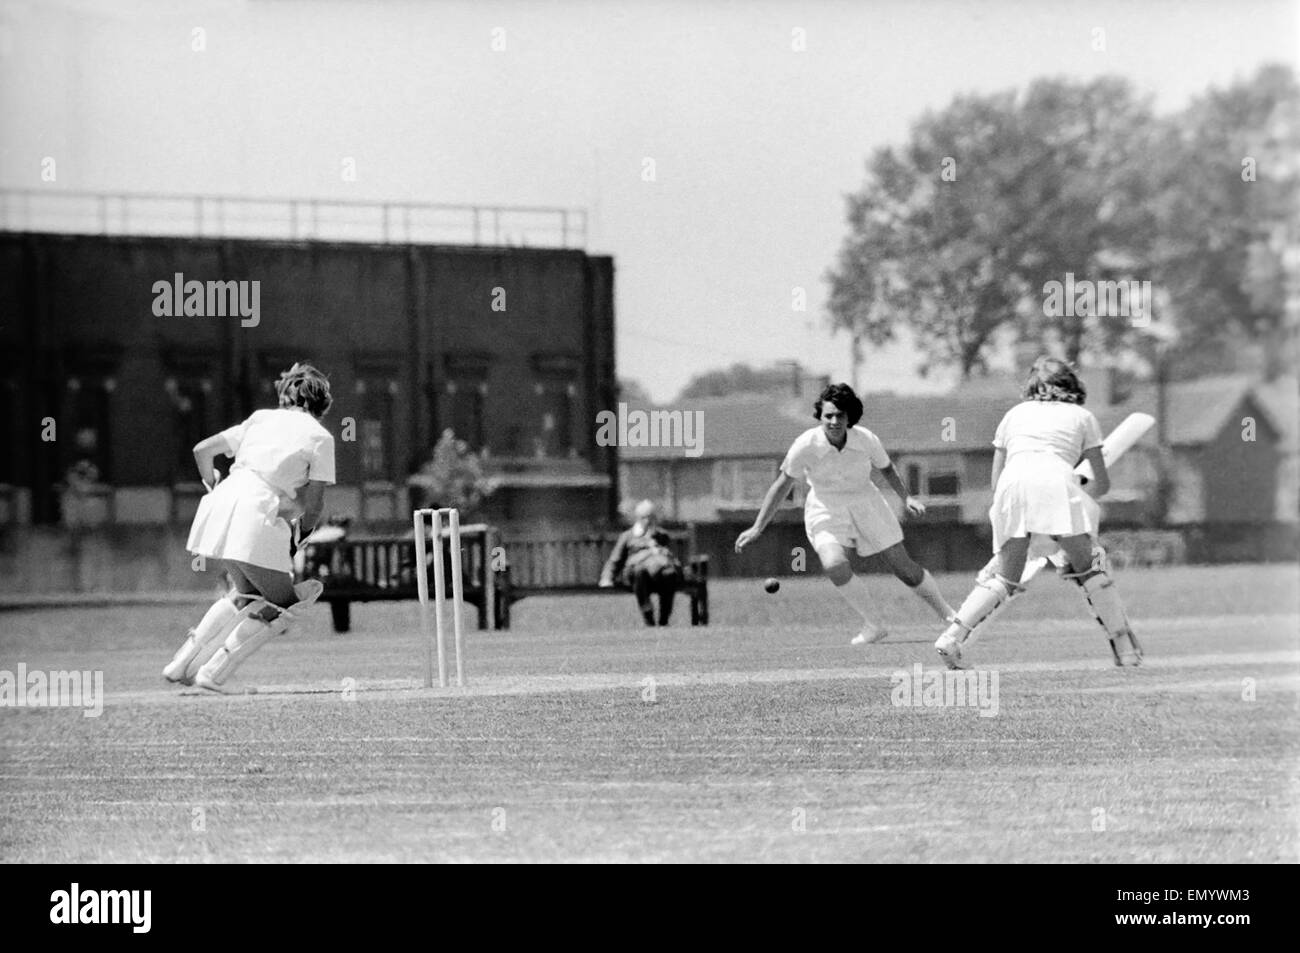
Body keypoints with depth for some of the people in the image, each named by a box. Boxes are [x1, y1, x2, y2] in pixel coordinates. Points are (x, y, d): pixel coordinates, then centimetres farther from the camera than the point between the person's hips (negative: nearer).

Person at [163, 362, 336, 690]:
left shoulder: (260, 418, 21)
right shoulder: (320, 437, 7)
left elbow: (202, 450, 19)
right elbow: (313, 503, 4)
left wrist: (214, 488, 36)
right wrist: (302, 535, 22)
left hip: (220, 504, 7)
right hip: (257, 517, -7)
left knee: (247, 593, 26)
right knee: (282, 605, 9)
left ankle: (181, 664, 20)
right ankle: (214, 671, -1)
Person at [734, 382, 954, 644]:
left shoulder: (866, 440, -17)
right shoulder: (806, 445, -22)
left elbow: (885, 467, 6)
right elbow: (782, 484, -10)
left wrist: (907, 497, -5)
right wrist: (757, 528, -9)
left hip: (865, 503, 1)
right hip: (825, 511, -1)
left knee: (905, 569, 1)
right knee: (834, 565, -29)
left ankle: (946, 613, 26)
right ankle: (872, 626, -11)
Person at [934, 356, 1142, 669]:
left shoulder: (1014, 414, 32)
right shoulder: (1082, 416, 26)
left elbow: (996, 480, 27)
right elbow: (1103, 483, 26)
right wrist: (1087, 495, 48)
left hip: (1011, 487, 2)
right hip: (1057, 482, -2)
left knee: (1006, 579, 11)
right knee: (1090, 569, 5)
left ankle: (952, 637, -1)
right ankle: (1125, 646, 0)